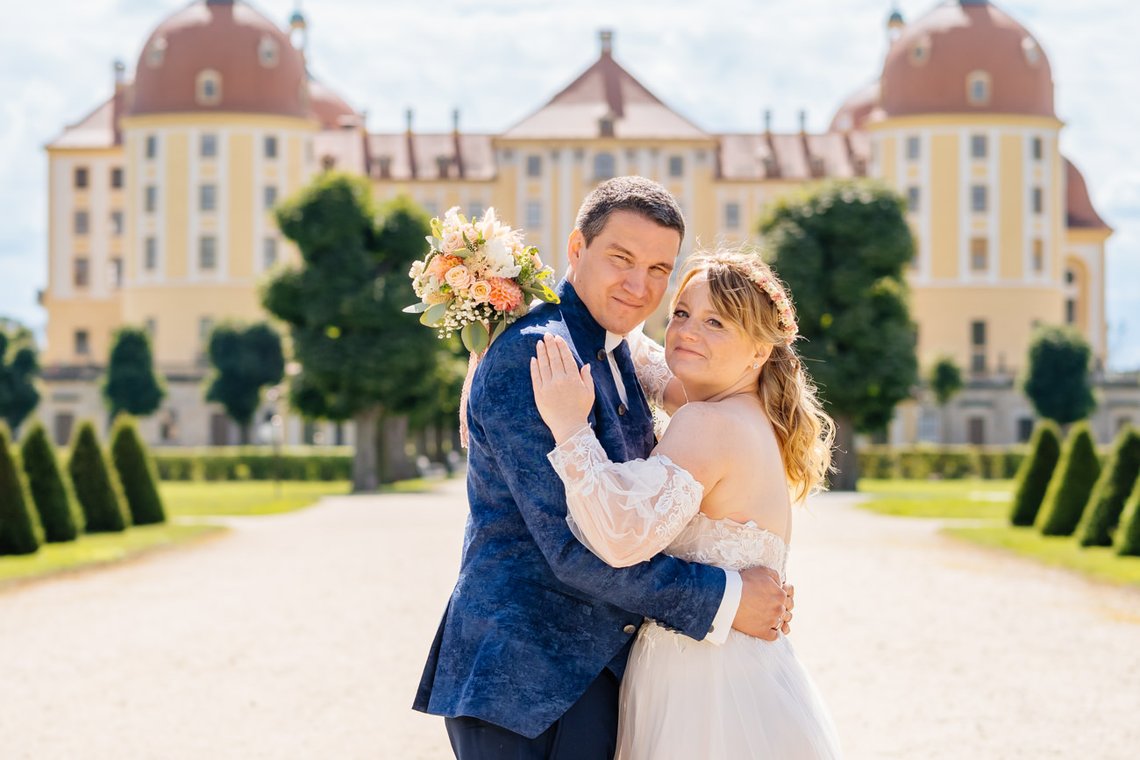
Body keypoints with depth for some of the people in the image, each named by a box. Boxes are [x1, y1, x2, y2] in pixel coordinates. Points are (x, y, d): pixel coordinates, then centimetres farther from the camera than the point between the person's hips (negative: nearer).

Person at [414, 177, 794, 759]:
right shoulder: (531, 355, -17)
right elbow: (575, 550, -21)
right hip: (524, 685, -9)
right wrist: (722, 600, -14)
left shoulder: (617, 356, 12)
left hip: (598, 668, 9)